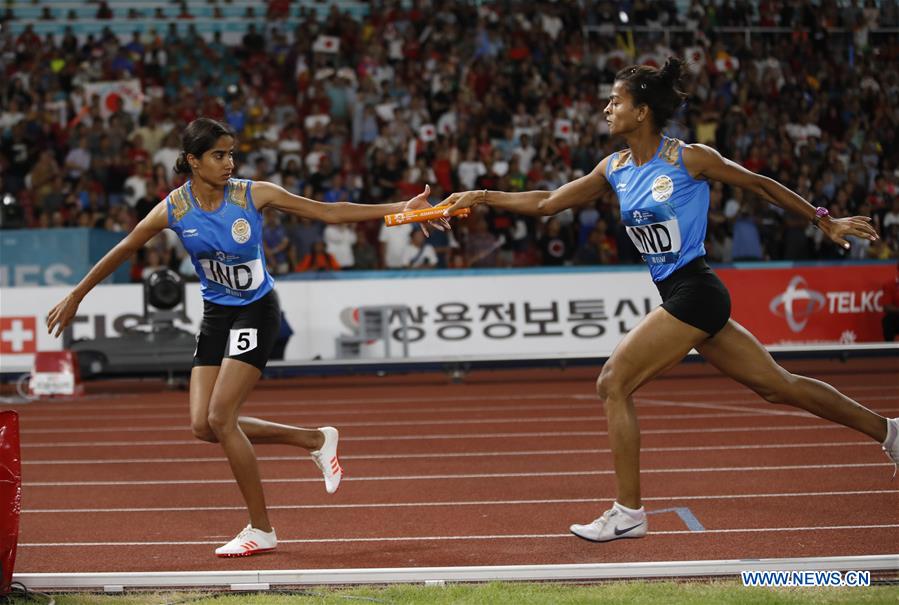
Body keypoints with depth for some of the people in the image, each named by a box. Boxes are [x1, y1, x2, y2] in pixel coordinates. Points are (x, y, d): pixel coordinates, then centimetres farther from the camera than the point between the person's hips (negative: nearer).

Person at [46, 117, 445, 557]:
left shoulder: (254, 195, -14)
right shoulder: (174, 210, -8)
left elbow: (329, 212, -11)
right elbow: (121, 252, 4)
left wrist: (400, 209, -16)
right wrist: (75, 297, 7)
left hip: (256, 311, -5)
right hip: (215, 315, 5)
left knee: (220, 418, -14)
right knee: (203, 426, -3)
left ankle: (261, 530, -1)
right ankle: (315, 440, 14)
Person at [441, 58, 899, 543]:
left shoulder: (689, 159, -10)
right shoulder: (615, 169, 9)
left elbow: (759, 184, 1)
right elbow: (548, 202, 13)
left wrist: (824, 221, 7)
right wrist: (482, 197, 6)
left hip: (693, 293, -7)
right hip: (678, 297, 7)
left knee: (613, 384, -10)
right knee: (777, 384, 13)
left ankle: (628, 513, -3)